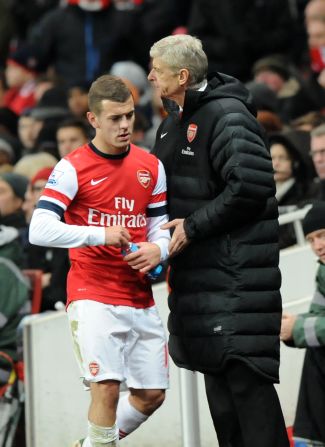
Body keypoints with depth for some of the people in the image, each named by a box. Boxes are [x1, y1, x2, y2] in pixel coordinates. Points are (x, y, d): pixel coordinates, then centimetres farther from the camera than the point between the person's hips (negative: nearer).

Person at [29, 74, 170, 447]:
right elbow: (39, 230, -15)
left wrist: (158, 248, -8)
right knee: (106, 386, -18)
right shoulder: (72, 168, -7)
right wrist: (100, 235, -23)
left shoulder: (151, 167, 8)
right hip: (92, 296, -5)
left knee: (152, 394, 7)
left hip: (140, 298, 6)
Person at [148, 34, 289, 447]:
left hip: (236, 265, -10)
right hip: (201, 269, 10)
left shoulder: (227, 115, -13)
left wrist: (193, 227, -17)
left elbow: (251, 185, -23)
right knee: (216, 368, 11)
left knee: (244, 370, -13)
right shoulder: (173, 124, 17)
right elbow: (167, 186, 28)